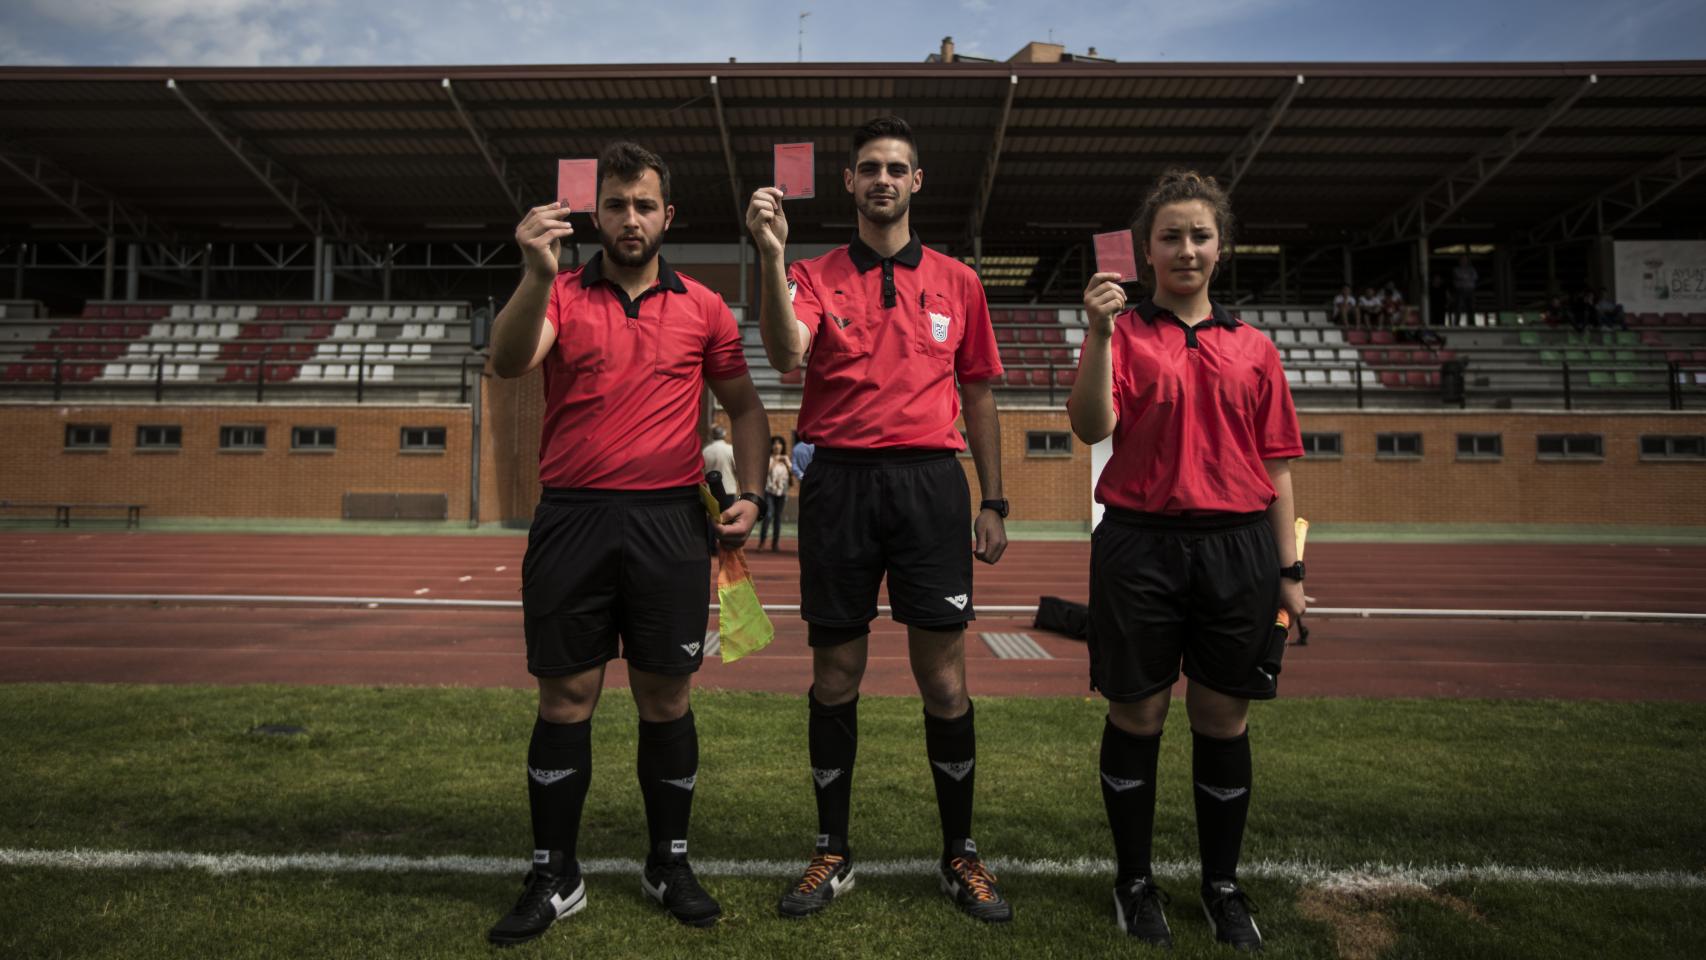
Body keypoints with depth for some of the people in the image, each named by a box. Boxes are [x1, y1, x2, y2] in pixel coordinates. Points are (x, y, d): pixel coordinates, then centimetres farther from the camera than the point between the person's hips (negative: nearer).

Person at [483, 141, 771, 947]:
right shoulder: (562, 295, 5)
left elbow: (743, 405, 14)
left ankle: (669, 863, 26)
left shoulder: (703, 307, 8)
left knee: (666, 698, 8)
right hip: (571, 520, 0)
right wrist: (537, 275, -30)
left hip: (668, 521, 1)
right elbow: (508, 361, -15)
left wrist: (750, 493, 1)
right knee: (564, 698, 6)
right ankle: (554, 876, 22)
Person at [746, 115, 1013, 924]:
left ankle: (960, 854, 21)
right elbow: (785, 354, -13)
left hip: (931, 480, 1)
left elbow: (978, 396, 14)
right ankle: (832, 852, 24)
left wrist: (993, 503, 10)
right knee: (835, 675, 7)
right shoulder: (815, 276, 8)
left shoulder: (957, 281, 13)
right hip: (839, 483, 0)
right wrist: (770, 255, -23)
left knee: (943, 675, 3)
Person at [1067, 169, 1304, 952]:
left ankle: (1222, 885, 28)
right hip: (1140, 543, -2)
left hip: (1238, 546, 3)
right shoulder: (1124, 334, 4)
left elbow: (1276, 464, 12)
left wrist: (1289, 567, 9)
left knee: (1224, 720, 10)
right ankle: (1134, 880, 24)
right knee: (1137, 716, 6)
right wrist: (1098, 334, -22)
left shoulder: (1254, 349, 12)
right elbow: (1092, 428, -12)